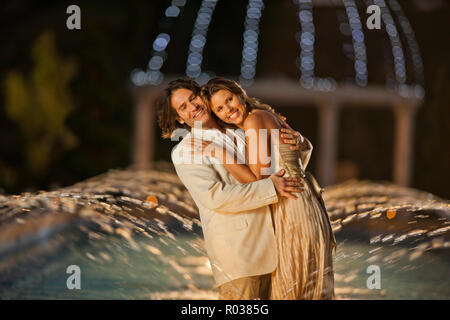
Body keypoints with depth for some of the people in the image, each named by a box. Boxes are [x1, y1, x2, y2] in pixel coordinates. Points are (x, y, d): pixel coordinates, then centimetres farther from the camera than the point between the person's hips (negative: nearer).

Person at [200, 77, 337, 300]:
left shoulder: (254, 120, -14)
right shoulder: (268, 116, 13)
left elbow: (258, 182, -19)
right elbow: (306, 147, 28)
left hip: (293, 209, -10)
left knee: (289, 290, -2)